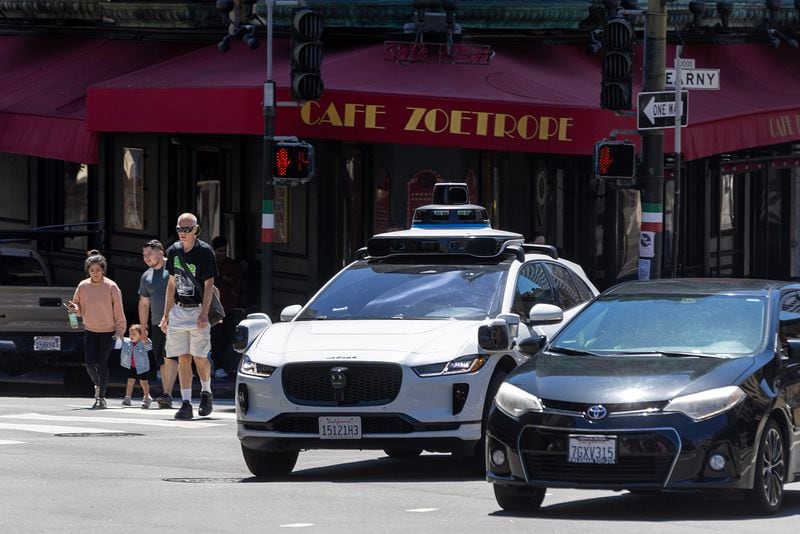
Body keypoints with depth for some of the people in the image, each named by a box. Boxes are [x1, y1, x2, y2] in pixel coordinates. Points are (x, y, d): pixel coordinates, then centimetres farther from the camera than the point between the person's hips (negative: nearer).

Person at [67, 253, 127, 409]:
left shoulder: (111, 287, -10)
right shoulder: (83, 286, 0)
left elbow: (118, 310, -8)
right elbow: (78, 307, 10)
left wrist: (120, 330, -11)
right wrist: (75, 308, -13)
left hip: (108, 332, -3)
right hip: (90, 331, 3)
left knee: (102, 363, -8)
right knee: (90, 363, -3)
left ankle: (101, 397, 0)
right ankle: (98, 385, 27)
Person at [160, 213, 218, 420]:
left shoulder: (204, 251, -8)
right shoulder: (174, 251, 8)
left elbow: (209, 285, -10)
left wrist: (204, 314, -18)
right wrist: (166, 314, 13)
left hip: (198, 310, -4)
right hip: (178, 309, 4)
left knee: (199, 358, -3)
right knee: (183, 358, 0)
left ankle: (206, 393, 22)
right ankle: (186, 404, 0)